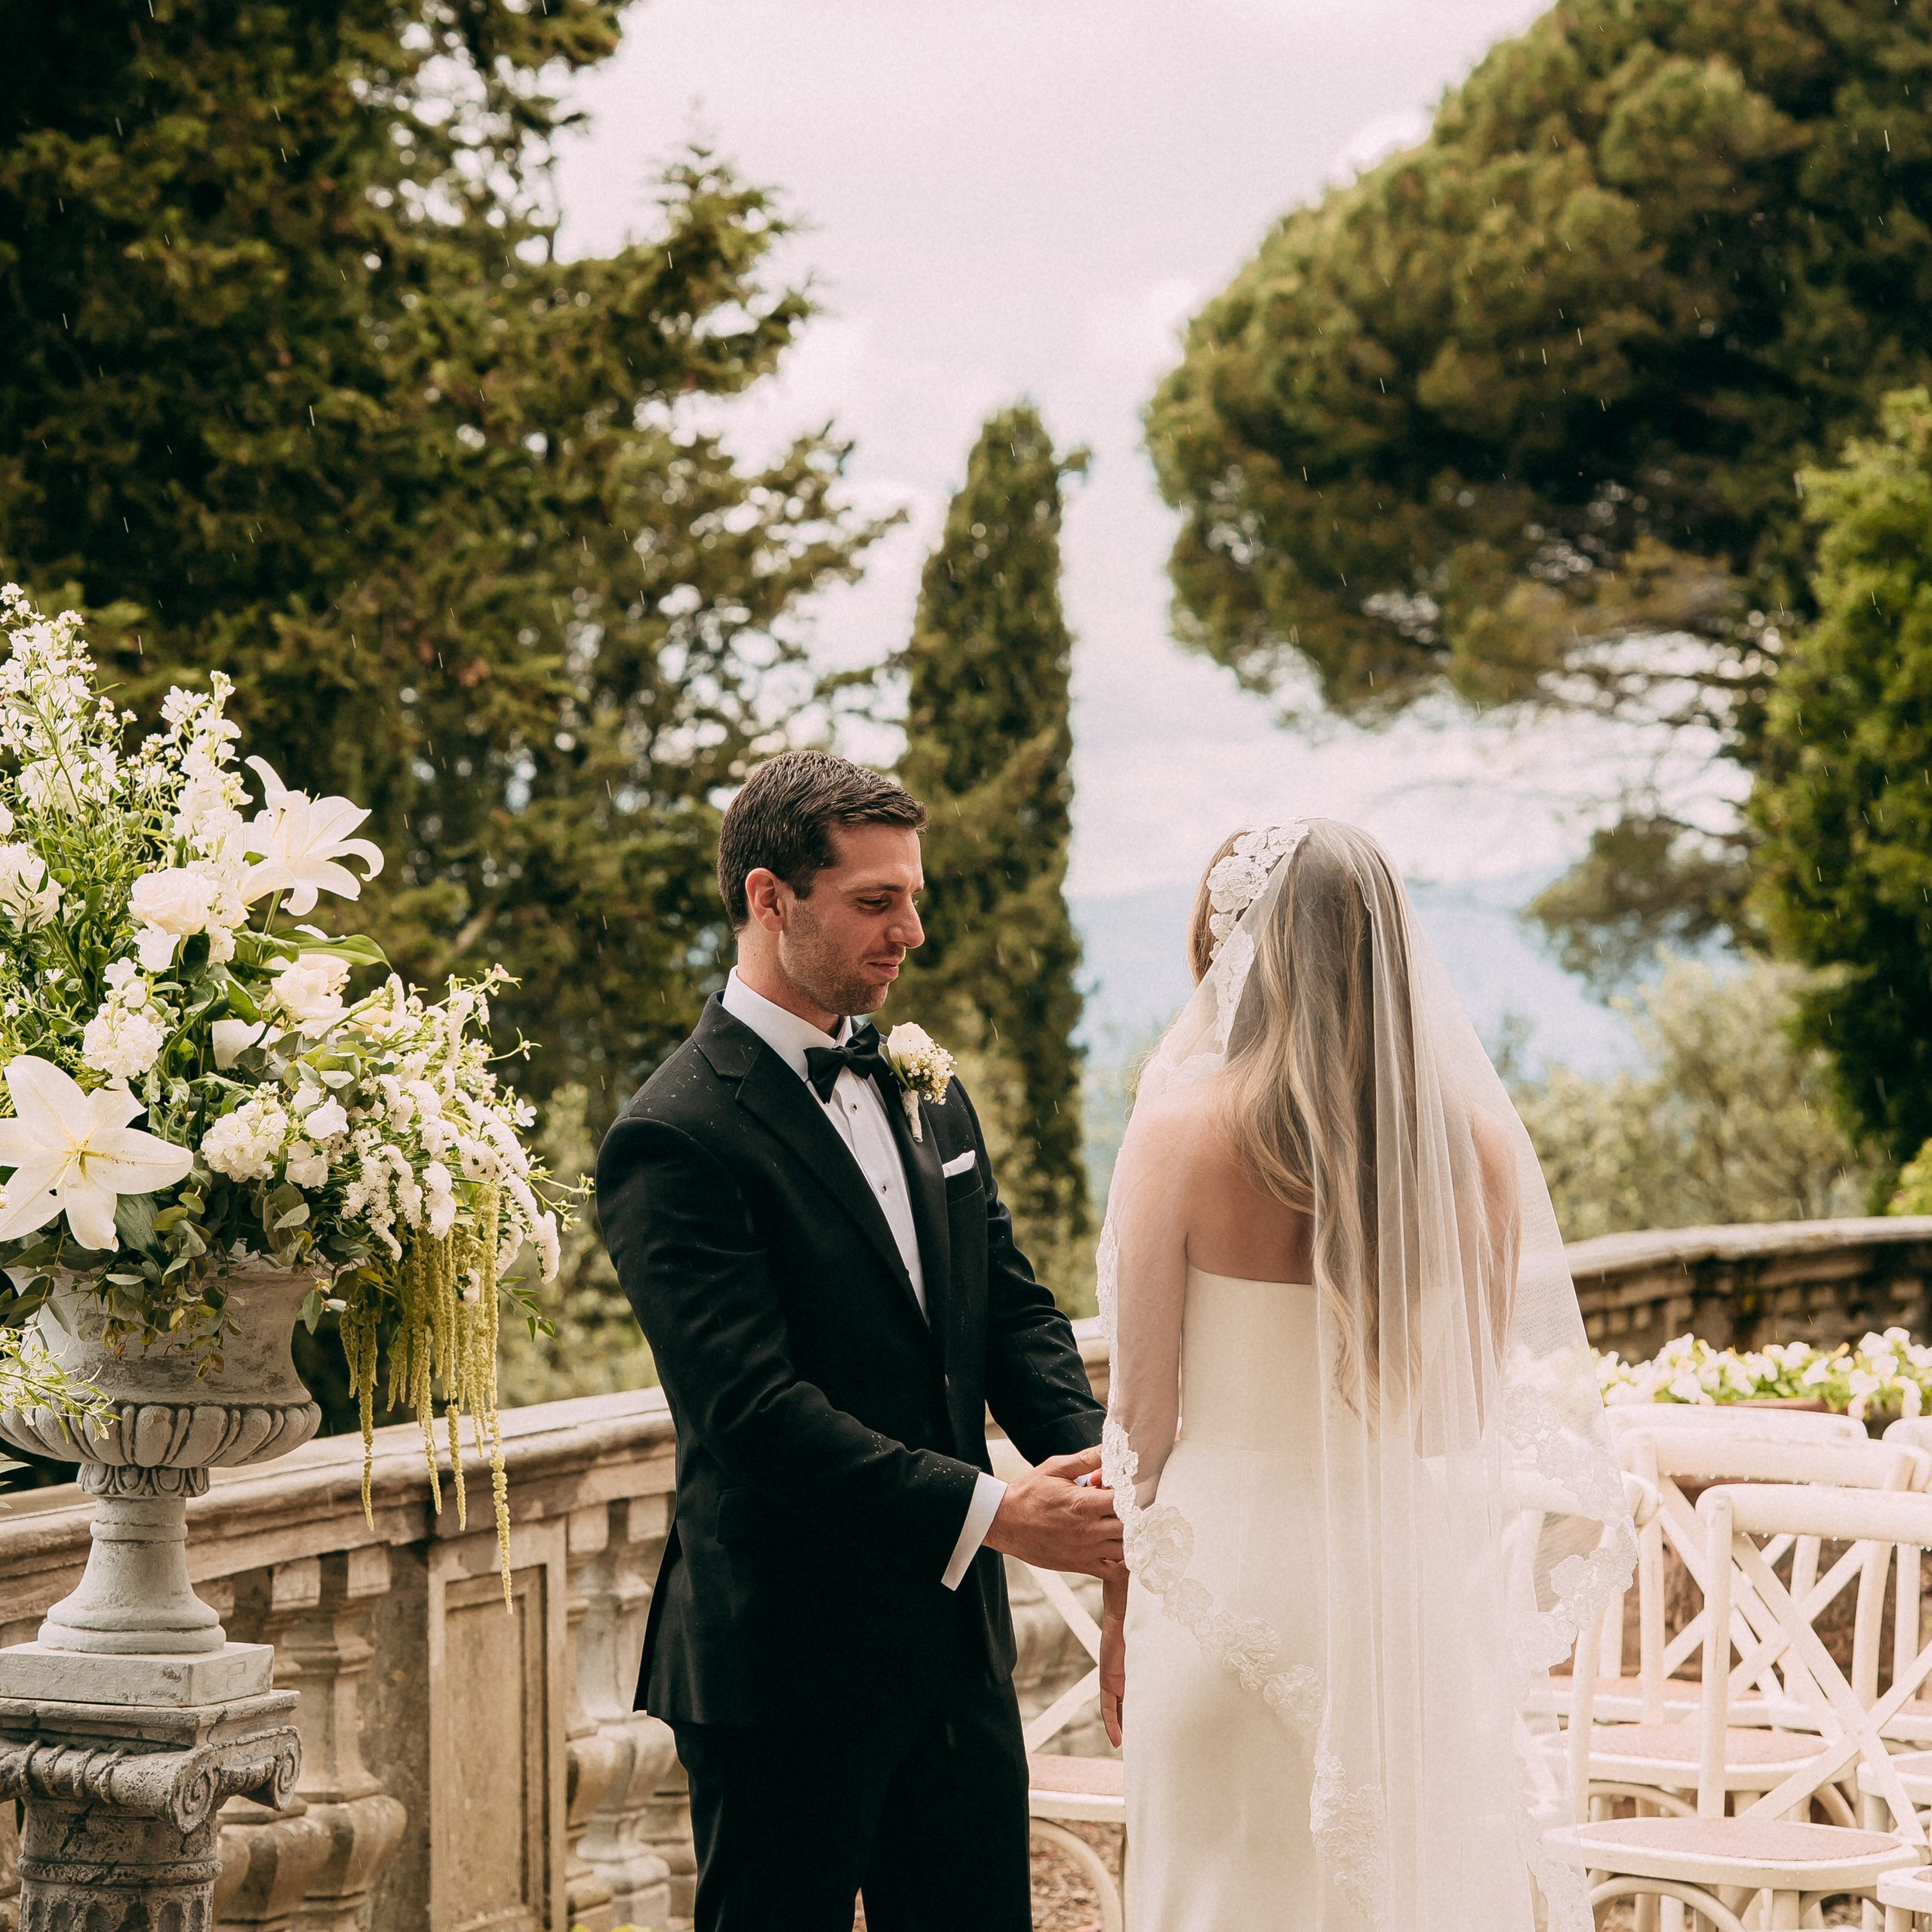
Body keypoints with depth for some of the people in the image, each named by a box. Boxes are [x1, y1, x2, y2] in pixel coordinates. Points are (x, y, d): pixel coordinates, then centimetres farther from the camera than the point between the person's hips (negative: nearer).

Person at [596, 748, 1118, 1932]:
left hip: (959, 1645, 7)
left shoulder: (929, 1096, 12)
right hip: (785, 1663, -7)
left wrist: (1090, 1455, -9)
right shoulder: (677, 1140, -15)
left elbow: (1014, 1310, 12)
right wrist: (990, 1515, -25)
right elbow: (753, 1407, -22)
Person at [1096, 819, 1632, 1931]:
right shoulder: (1476, 1133, -2)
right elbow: (1483, 1395, 6)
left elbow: (1145, 1406, -7)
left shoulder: (1185, 1125, -11)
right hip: (1419, 1576, 3)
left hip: (1238, 1555, -3)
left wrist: (1121, 1607, 4)